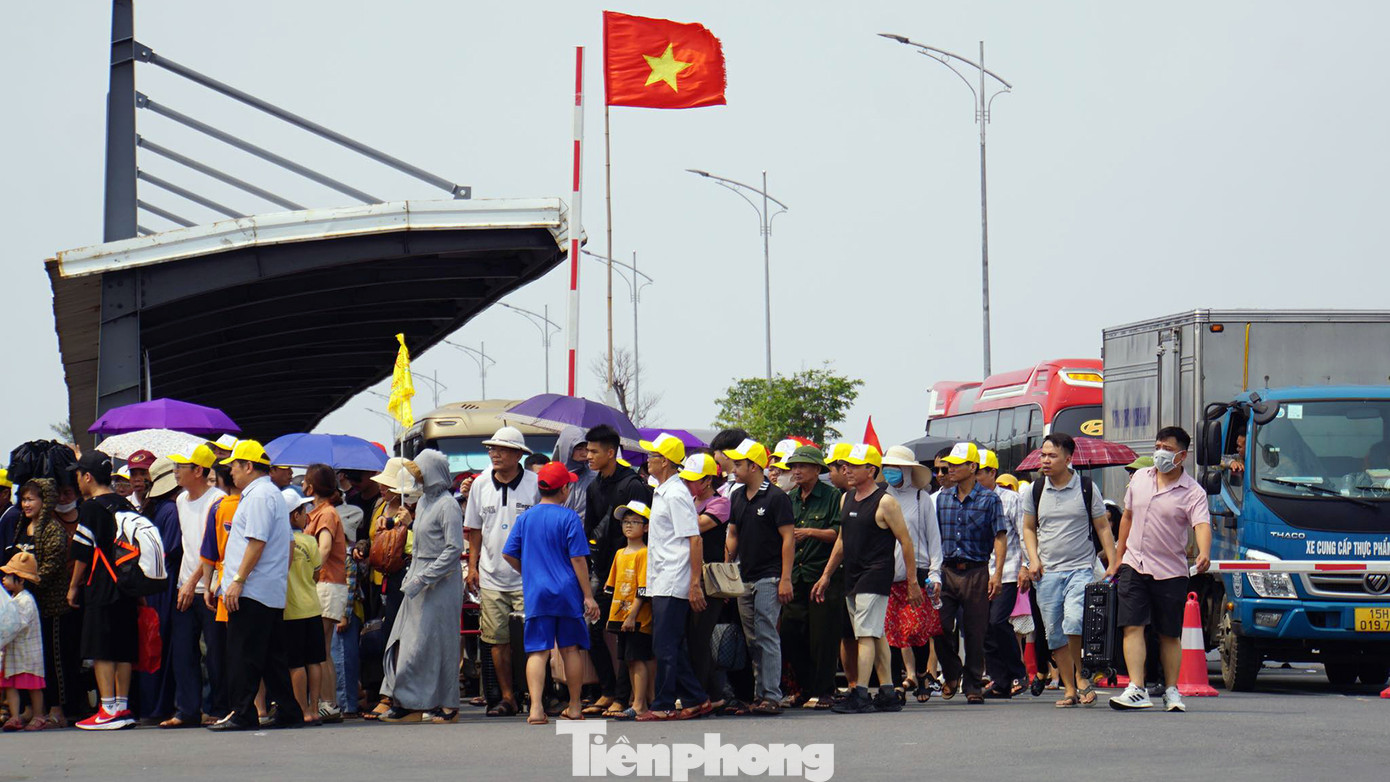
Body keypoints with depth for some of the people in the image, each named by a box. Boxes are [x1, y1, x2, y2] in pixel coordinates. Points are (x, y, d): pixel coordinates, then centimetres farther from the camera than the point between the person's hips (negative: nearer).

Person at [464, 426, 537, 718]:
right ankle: (507, 697, 12)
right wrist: (472, 565, 9)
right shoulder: (481, 484, 7)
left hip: (527, 576, -4)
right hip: (491, 576, 4)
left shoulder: (535, 484, -4)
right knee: (498, 639, 4)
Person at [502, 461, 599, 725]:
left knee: (537, 651, -2)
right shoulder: (569, 518, -6)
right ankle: (574, 707, 19)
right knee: (570, 649, 11)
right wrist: (588, 596, -5)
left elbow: (509, 554, 7)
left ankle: (536, 707, -17)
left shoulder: (525, 518, 4)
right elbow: (578, 559, -8)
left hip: (535, 594, 2)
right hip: (567, 593, -2)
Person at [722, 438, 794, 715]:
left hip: (768, 577, -7)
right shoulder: (737, 497, 13)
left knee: (766, 636, -10)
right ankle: (760, 692, 14)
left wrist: (785, 579, -15)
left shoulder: (776, 498, -8)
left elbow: (788, 539, -10)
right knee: (753, 639, 9)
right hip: (744, 578, 7)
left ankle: (772, 696, -9)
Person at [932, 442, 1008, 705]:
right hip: (947, 572, 3)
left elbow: (1000, 537, -4)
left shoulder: (989, 499, -1)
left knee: (975, 633, 0)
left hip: (976, 572, -3)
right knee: (939, 627, -5)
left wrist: (997, 574, -13)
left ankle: (972, 685, 10)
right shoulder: (942, 498, 12)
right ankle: (951, 675, 17)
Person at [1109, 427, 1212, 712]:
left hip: (1171, 572, -3)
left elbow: (1202, 525, -22)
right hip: (1134, 567, 3)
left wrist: (1204, 554, -42)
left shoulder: (1193, 493, -7)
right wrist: (1117, 559, 19)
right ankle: (1136, 690, -16)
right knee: (1133, 627, -10)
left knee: (1170, 635, 6)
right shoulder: (1140, 478, 8)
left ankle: (1172, 691, 17)